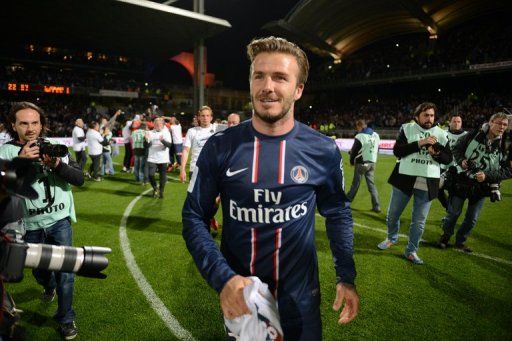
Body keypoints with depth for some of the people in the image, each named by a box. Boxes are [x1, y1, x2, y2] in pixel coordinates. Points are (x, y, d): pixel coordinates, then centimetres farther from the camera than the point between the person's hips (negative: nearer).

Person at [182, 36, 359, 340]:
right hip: (238, 297, 1)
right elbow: (195, 217, -8)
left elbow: (338, 213, 4)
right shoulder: (220, 147, -13)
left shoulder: (323, 151, -10)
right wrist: (222, 277, -20)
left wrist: (347, 277, -1)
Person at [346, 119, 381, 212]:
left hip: (361, 163, -5)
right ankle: (376, 206, 5)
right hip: (372, 163, 5)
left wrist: (352, 161, 8)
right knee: (371, 184, 8)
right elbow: (376, 150, 12)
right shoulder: (376, 135, 6)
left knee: (355, 183, 5)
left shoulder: (360, 136, -14)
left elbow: (354, 151, -8)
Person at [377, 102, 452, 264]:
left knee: (419, 221, 7)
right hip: (404, 179, -1)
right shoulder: (407, 128, -1)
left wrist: (436, 153, -14)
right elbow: (397, 150, -11)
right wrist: (420, 143, -19)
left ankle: (411, 251, 23)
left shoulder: (441, 134, 6)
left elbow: (448, 158, 6)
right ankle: (392, 238, 38)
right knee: (393, 214, 12)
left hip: (427, 184, 1)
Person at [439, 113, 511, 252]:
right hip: (462, 181, -1)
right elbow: (457, 149, 3)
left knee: (472, 218, 11)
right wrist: (461, 161, -16)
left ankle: (460, 241, 32)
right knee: (454, 212, 9)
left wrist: (487, 176, -20)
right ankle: (446, 235, 34)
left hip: (482, 187, 2)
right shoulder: (474, 135, -11)